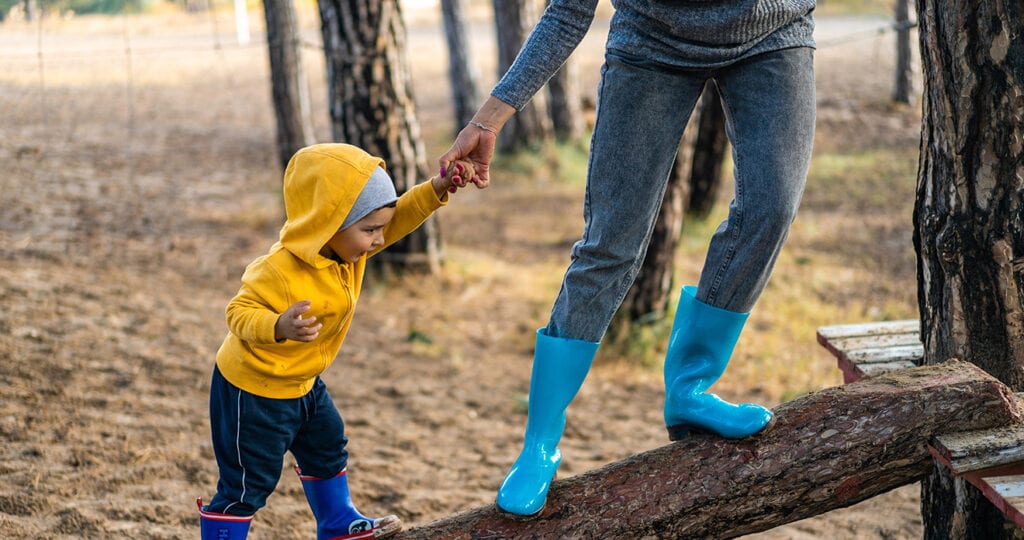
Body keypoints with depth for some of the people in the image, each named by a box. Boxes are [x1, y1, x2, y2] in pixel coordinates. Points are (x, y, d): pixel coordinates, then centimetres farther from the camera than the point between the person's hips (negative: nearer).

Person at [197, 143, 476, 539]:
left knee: (327, 450, 26)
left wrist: (438, 188, -20)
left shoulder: (346, 246, -9)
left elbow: (399, 216, -5)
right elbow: (239, 312, -31)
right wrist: (279, 326, -50)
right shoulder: (280, 270, -34)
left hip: (302, 383, 9)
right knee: (247, 484, -1)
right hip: (253, 389, -9)